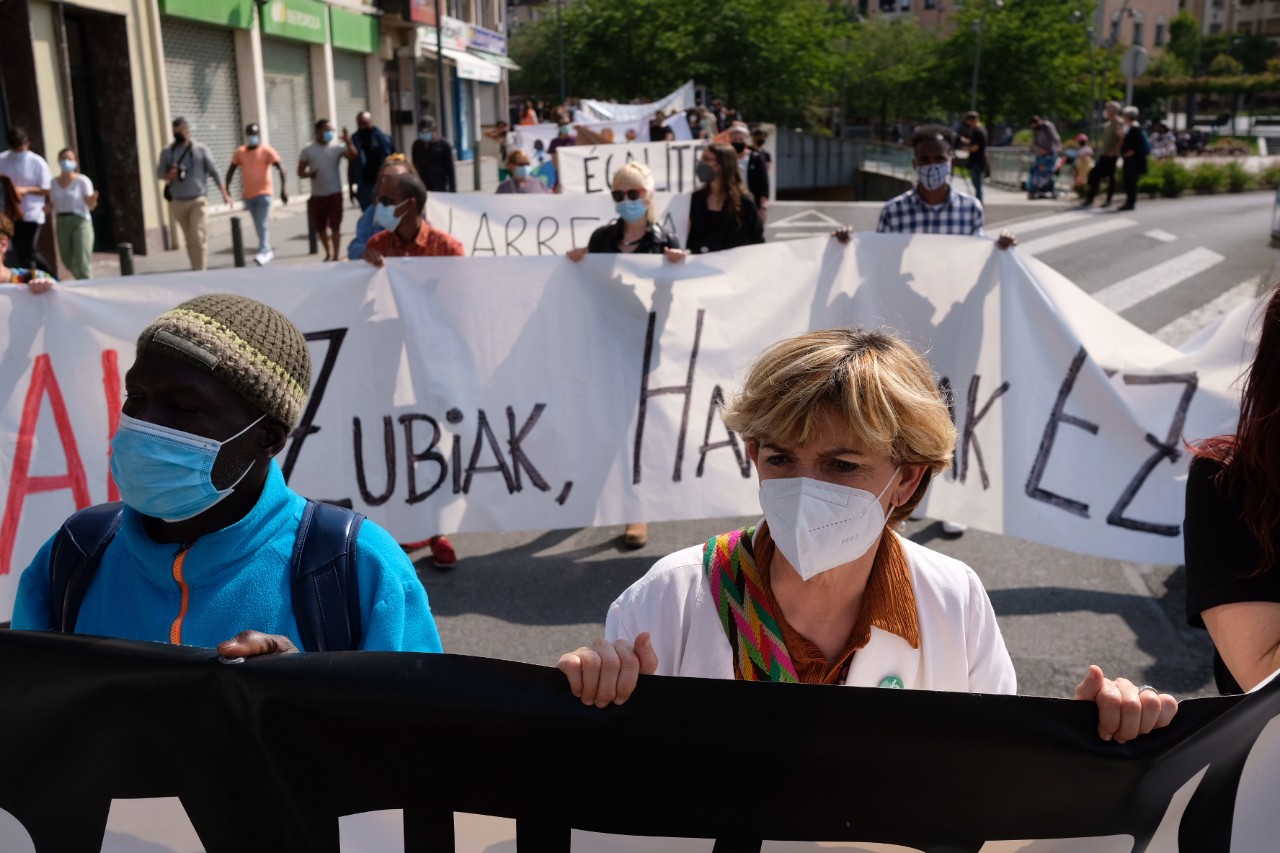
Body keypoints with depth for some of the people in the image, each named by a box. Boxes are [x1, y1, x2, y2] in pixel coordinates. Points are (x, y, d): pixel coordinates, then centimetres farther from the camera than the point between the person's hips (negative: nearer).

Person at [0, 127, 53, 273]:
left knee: (28, 251, -7)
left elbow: (47, 189, -7)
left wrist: (26, 189, -20)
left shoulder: (38, 163, -8)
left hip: (32, 214, -4)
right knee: (20, 252, 7)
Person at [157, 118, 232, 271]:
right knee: (189, 240, 8)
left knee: (199, 237, -14)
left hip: (198, 201, -3)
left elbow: (214, 171, 2)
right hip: (178, 202, 3)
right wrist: (168, 176, -10)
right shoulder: (167, 152, 8)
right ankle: (197, 269, 17)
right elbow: (159, 172, 14)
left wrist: (224, 193, -2)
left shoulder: (201, 149, 1)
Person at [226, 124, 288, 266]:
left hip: (263, 193, -5)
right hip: (247, 195, 5)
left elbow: (280, 168, -12)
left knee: (262, 225, -15)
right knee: (258, 226, 12)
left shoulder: (267, 151, -4)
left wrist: (284, 187, -24)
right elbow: (231, 171, 15)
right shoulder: (240, 152, 8)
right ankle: (268, 251, 23)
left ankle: (263, 252, -20)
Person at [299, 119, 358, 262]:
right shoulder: (308, 150, 4)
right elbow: (300, 171, 4)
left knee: (335, 226, -5)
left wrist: (348, 143, -32)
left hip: (334, 194, -3)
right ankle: (328, 254, 30)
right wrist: (308, 174, -18)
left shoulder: (338, 146, -1)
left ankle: (336, 256, -2)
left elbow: (353, 157, -16)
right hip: (316, 195, 3)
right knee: (320, 227, 12)